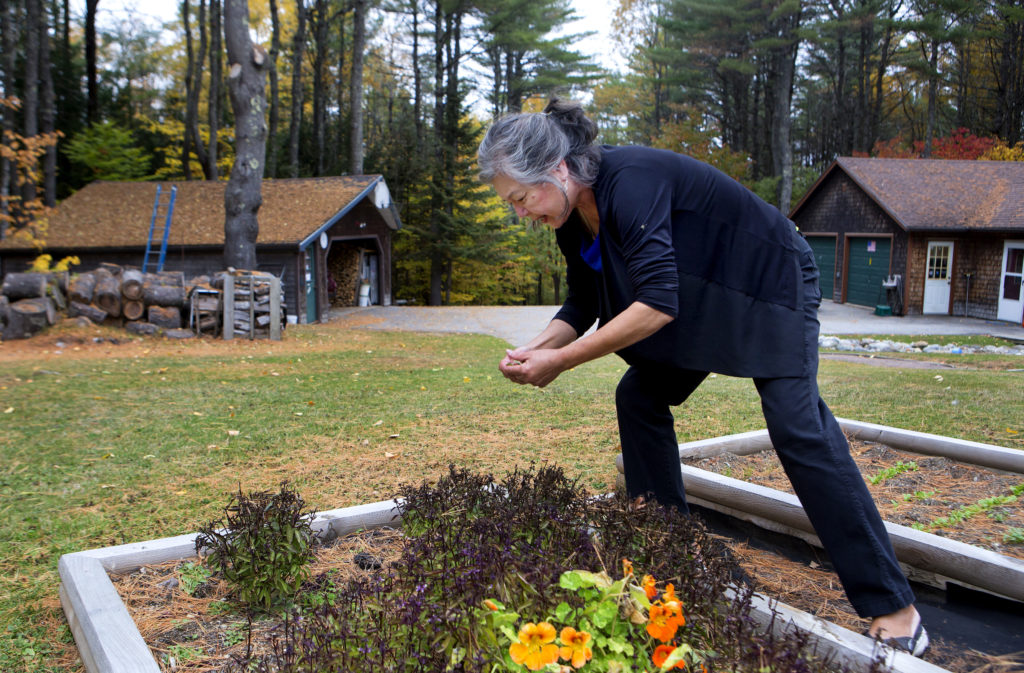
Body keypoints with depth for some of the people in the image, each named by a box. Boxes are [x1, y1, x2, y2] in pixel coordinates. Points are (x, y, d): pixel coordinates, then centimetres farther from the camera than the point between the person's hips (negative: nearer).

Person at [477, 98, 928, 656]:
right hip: (703, 300, 9)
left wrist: (560, 361, -35)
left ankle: (892, 606, -8)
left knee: (798, 426, -17)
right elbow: (581, 305, 5)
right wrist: (536, 347, -14)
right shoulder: (573, 219, -5)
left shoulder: (631, 182, -33)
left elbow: (657, 304, -41)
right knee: (639, 398, 3)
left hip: (769, 285, -9)